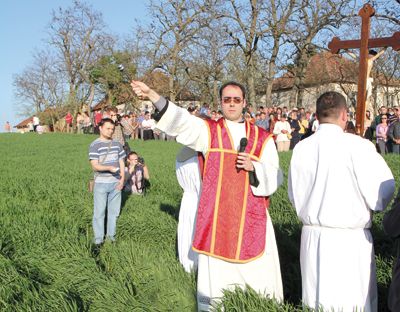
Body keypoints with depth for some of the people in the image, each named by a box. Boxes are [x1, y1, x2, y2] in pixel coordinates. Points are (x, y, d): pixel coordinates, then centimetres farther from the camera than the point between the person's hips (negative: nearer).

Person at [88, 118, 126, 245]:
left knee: (114, 211, 11)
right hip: (101, 183, -4)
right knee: (99, 212, 1)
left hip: (116, 183, 4)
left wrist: (122, 179, 2)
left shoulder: (117, 144, 10)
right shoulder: (95, 145, -5)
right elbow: (95, 166, -12)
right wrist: (109, 168, -28)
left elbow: (121, 162, 12)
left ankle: (111, 235, 23)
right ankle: (98, 239, 11)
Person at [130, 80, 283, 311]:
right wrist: (151, 94, -26)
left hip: (252, 218, 1)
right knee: (217, 277, 5)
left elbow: (274, 178, 6)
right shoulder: (208, 131, 5)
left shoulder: (262, 138, 8)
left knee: (258, 276, 4)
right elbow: (180, 120, -12)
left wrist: (254, 167, -14)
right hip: (217, 219, -1)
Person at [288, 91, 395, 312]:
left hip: (312, 236, 4)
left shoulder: (301, 148, -1)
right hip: (349, 240, -4)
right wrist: (362, 205, 8)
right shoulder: (357, 146, -14)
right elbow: (382, 193, -12)